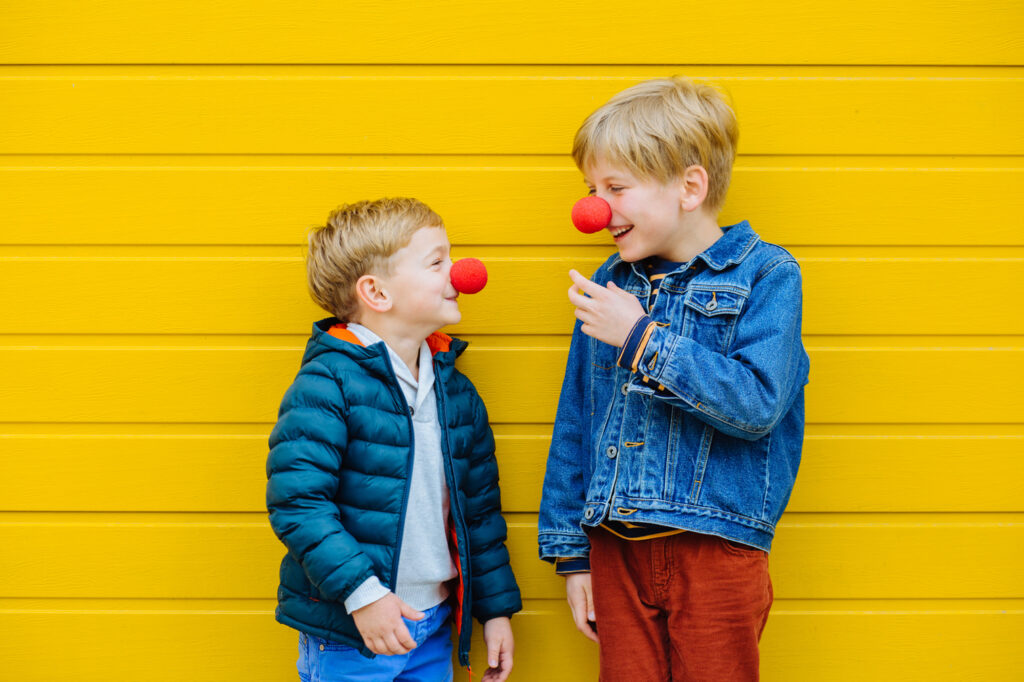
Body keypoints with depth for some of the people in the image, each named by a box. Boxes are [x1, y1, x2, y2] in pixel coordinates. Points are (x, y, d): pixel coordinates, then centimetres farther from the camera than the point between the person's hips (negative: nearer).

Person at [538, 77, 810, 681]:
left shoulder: (766, 276, -5)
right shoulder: (609, 288, 9)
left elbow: (757, 404, -19)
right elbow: (575, 427, 12)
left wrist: (641, 338, -19)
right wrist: (572, 552, 9)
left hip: (717, 547, -4)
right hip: (616, 546, 4)